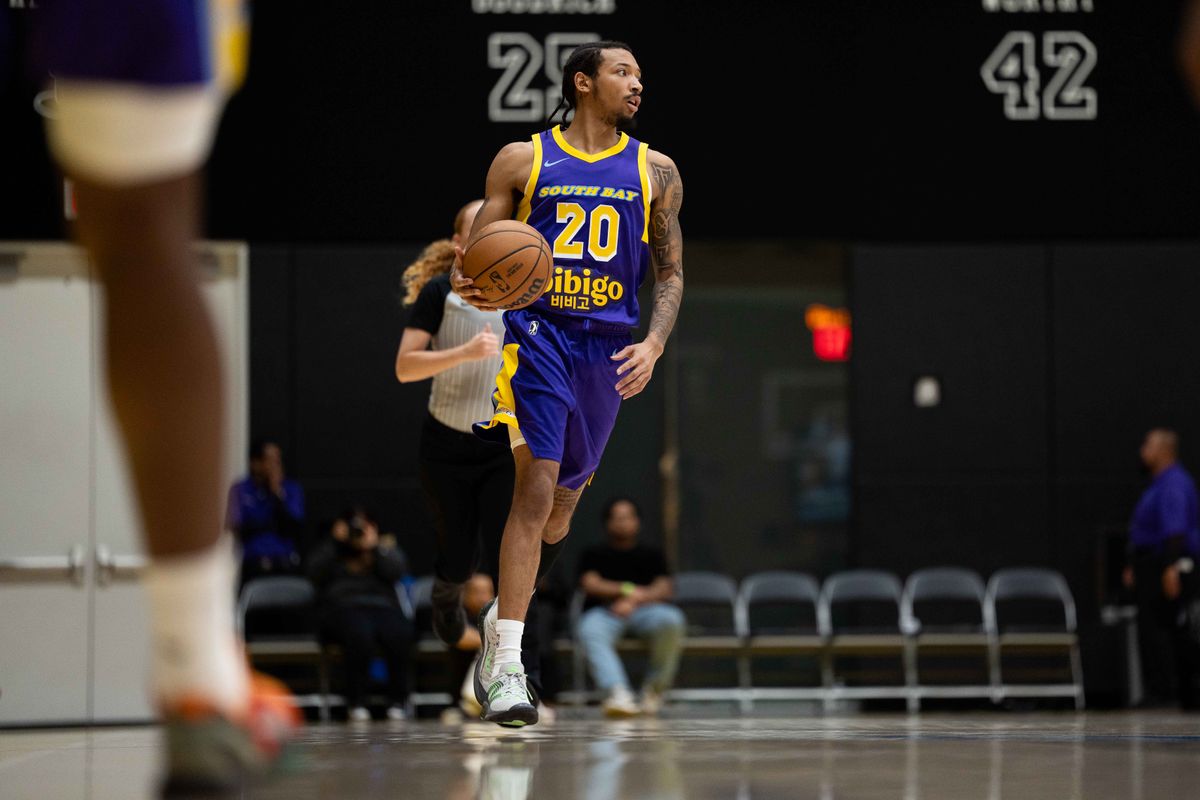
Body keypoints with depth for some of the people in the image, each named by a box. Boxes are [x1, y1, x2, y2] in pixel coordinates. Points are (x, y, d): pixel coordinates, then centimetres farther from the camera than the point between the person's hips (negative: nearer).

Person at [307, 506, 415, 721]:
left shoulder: (387, 552, 26)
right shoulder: (332, 553, 25)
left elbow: (396, 571, 3)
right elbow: (316, 574, 4)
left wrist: (373, 547, -1)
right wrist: (335, 541, 3)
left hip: (383, 608, 1)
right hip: (343, 609, -1)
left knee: (400, 634, -35)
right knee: (359, 634, -39)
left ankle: (397, 702, -29)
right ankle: (356, 703, -33)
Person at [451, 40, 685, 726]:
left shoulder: (654, 172, 10)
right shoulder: (522, 161, 4)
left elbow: (671, 272, 11)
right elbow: (478, 251, 6)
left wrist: (653, 344, -6)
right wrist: (468, 281, -18)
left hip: (610, 346, 4)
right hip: (538, 330, -4)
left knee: (565, 497, 12)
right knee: (538, 483, -18)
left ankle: (500, 621, 37)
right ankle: (507, 667, -20)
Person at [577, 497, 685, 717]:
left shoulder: (652, 555, 26)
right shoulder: (594, 555, 24)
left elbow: (664, 589, 8)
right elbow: (591, 584, 4)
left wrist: (634, 601, -12)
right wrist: (627, 590, -11)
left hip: (644, 610, 1)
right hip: (603, 612, -1)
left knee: (671, 620, -35)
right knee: (591, 633, -39)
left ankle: (656, 688, -18)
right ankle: (617, 693, -60)